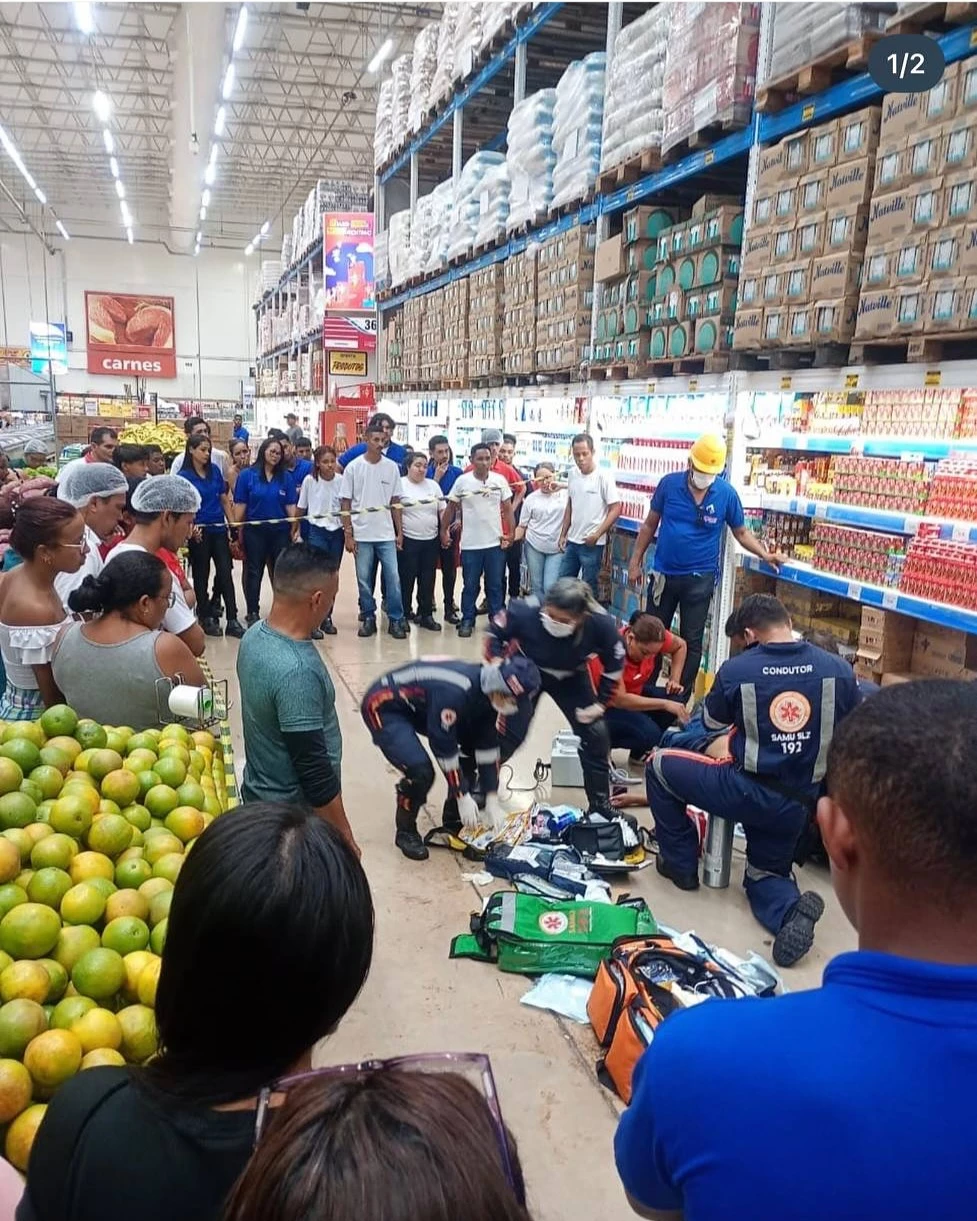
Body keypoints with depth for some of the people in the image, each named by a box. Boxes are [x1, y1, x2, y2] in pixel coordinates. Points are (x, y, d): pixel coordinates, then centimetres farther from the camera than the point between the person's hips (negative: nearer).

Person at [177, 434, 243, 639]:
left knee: (225, 572, -1)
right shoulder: (184, 476, -4)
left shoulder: (215, 470, 7)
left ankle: (232, 620, 0)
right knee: (201, 575, 7)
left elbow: (225, 499, 10)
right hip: (200, 531, -3)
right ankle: (206, 618, 18)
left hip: (219, 529, 3)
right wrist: (191, 527, -22)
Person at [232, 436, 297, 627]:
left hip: (280, 531, 2)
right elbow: (240, 505, -3)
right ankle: (253, 613, 16)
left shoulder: (286, 477, 3)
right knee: (253, 573, 7)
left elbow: (291, 506, 2)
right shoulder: (247, 475, -3)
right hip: (254, 531, -2)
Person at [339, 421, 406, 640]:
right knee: (364, 580, 6)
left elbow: (396, 502, 8)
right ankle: (368, 618, 18)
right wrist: (348, 534, -5)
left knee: (393, 578, -1)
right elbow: (345, 503, -1)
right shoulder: (353, 467, -3)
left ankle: (396, 620, 8)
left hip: (387, 534, 1)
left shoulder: (391, 467, 2)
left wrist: (399, 532, 5)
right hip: (362, 534, -1)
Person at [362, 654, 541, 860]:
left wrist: (492, 799, -5)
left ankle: (454, 818, 18)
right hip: (382, 706, -8)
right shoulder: (453, 693, -37)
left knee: (475, 744, 2)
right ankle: (405, 831, 2)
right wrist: (462, 796, -18)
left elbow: (487, 746, -4)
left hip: (420, 706, 8)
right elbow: (444, 748, -28)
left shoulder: (488, 689, -12)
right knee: (421, 770, -25)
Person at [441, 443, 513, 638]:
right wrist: (443, 530, 3)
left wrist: (511, 532, 0)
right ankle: (467, 621, 18)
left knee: (495, 585, 9)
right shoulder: (462, 481, -5)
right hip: (470, 544, -1)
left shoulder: (500, 480, -1)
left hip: (495, 542, 1)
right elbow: (451, 507, 4)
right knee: (470, 585, 7)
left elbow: (508, 508, 5)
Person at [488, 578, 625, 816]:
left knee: (596, 736, -2)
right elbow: (494, 633, -17)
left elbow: (614, 664, -15)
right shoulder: (525, 611, -39)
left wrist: (601, 702, -11)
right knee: (510, 734, -9)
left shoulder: (600, 624, -36)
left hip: (571, 679, 2)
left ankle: (601, 806, 18)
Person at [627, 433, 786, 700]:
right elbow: (649, 525, 4)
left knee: (692, 641, 7)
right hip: (663, 574, 1)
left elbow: (741, 531, 6)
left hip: (700, 579, -1)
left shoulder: (726, 494, -8)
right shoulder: (669, 483, -6)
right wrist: (635, 561, 4)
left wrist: (765, 555, -7)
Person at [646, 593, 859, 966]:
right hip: (798, 805, 4)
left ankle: (681, 864, 24)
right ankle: (791, 907, -7)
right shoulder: (839, 670, -4)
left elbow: (712, 722, 8)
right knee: (764, 874, 27)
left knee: (659, 765, 17)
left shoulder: (735, 670, -11)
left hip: (746, 791, -4)